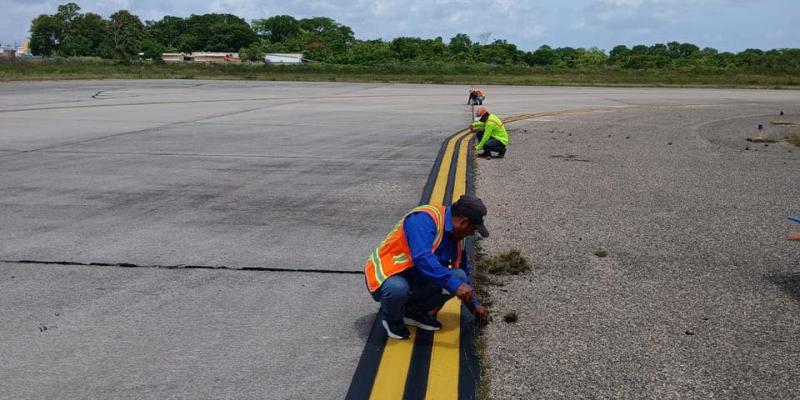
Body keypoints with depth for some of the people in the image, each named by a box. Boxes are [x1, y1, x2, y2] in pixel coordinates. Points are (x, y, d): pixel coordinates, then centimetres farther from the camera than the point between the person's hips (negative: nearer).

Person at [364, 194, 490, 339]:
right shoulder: (424, 219, -26)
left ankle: (415, 311, 6)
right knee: (397, 288, -41)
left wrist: (475, 303, 19)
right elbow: (422, 258, -40)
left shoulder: (455, 236, 3)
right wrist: (454, 285, -40)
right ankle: (391, 317, -5)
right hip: (386, 275, -7)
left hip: (416, 279, 7)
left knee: (459, 277, -12)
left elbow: (464, 271, 17)